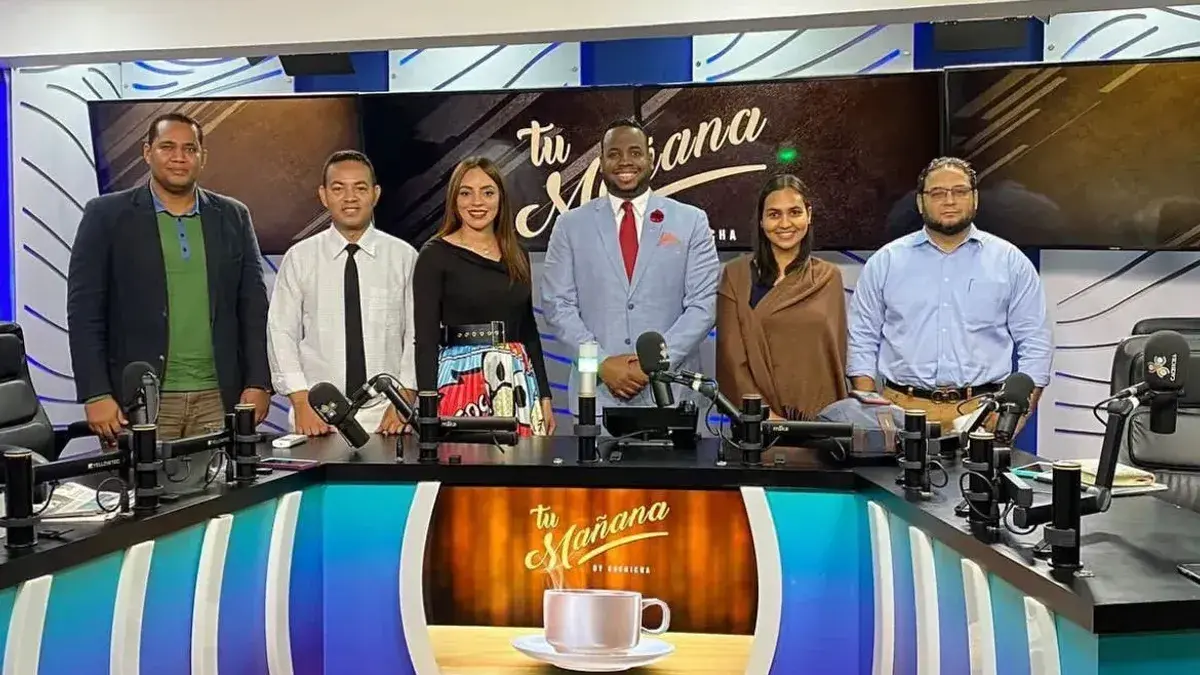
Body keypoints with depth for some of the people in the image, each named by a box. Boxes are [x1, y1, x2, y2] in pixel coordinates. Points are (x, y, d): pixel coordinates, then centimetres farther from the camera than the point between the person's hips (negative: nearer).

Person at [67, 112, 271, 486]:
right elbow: (84, 311, -1)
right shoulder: (107, 215, 3)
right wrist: (96, 394, -8)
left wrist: (258, 383, 0)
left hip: (218, 397, 2)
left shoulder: (233, 217, 10)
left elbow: (254, 306, 9)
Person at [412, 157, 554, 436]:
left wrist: (544, 396, 10)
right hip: (460, 379, -4)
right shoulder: (435, 255, -3)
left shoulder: (517, 256, 11)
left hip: (518, 380, 4)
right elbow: (426, 336, -7)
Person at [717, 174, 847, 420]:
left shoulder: (829, 277, 5)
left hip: (819, 419, 1)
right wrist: (764, 413, -14)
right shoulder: (736, 275, 0)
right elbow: (731, 356, -4)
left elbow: (836, 356, 6)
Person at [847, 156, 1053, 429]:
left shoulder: (1010, 261, 7)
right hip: (902, 410, 0)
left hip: (983, 414, 0)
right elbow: (862, 339, 7)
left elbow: (1035, 343, 7)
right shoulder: (885, 262, 7)